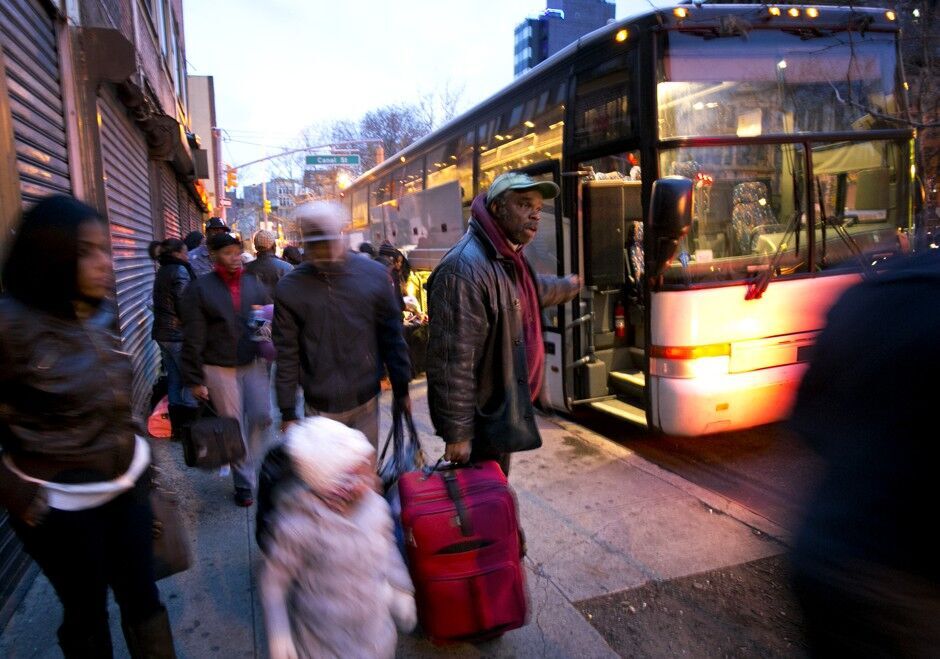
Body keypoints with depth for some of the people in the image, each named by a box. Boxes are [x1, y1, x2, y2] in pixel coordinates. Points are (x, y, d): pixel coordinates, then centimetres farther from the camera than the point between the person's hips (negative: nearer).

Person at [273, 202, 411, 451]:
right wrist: (287, 413, -1)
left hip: (366, 402, 1)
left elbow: (392, 337, 2)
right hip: (320, 407, -1)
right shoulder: (289, 288, -5)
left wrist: (401, 390, 5)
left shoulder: (373, 274, -3)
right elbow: (286, 354, -2)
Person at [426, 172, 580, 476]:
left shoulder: (509, 260, 7)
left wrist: (567, 287, 50)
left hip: (502, 411, 10)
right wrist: (457, 434, -26)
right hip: (479, 423, -10)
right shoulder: (465, 268, -27)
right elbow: (452, 360, -29)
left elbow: (535, 290, 33)